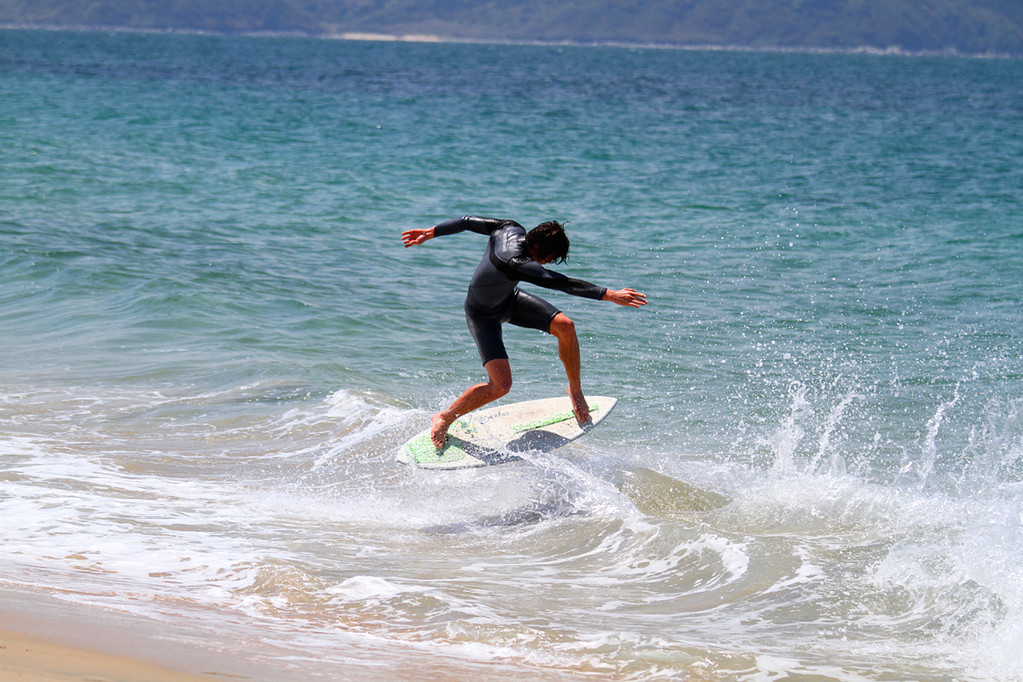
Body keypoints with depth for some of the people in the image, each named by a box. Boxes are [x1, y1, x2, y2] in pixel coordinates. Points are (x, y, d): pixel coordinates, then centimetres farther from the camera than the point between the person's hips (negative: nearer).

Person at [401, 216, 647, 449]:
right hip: (484, 315, -8)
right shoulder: (516, 263, -42)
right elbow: (561, 283, -45)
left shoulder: (511, 230, -18)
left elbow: (468, 221, -4)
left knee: (564, 325, -11)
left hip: (509, 298, 8)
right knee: (500, 385, -17)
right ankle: (444, 419, 5)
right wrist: (610, 295, -44)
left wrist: (430, 232, 12)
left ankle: (575, 391, 10)